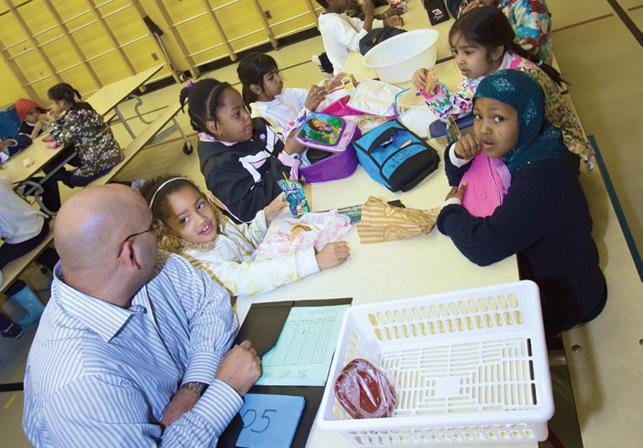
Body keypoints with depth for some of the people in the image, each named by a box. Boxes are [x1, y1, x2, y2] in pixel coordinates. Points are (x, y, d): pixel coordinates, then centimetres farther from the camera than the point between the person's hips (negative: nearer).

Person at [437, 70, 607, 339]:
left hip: (564, 296, -7)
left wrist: (452, 207, -21)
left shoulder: (541, 180, -36)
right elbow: (458, 179, 4)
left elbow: (482, 246, -40)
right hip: (535, 266, 7)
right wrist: (459, 155, -19)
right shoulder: (514, 147, -11)